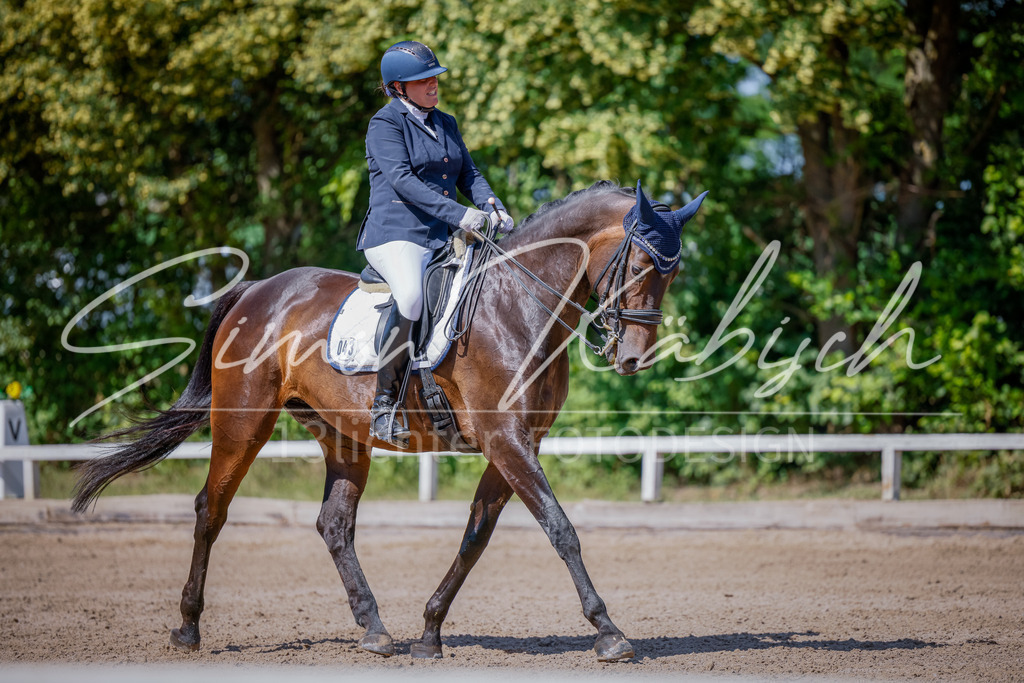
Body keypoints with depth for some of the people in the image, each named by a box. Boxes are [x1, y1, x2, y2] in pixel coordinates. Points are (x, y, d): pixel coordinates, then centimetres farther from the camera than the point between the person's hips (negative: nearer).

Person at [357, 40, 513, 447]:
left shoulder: (446, 124, 20)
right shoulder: (386, 123, -3)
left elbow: (468, 175, 17)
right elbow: (402, 179, -15)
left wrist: (492, 207, -5)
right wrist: (458, 214, -25)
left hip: (442, 239, 8)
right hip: (395, 233, -8)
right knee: (411, 295, -35)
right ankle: (383, 404, -29)